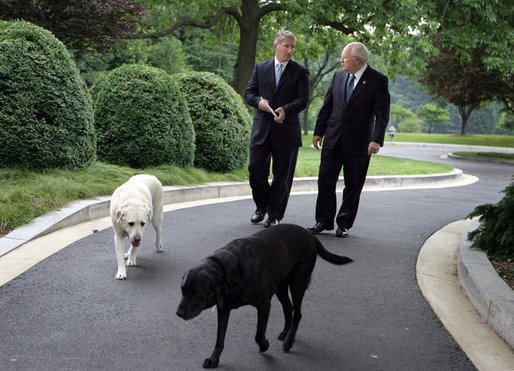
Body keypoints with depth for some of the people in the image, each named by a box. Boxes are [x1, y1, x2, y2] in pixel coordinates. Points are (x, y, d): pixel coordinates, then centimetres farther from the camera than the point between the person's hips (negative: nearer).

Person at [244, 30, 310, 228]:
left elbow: (303, 99, -4)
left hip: (286, 130, -2)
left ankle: (275, 215, 16)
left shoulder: (300, 71, 3)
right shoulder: (261, 68, 11)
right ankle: (262, 206, 24)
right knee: (255, 169, -1)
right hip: (262, 128, 2)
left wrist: (286, 110, -22)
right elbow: (249, 93, 11)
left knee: (282, 175, 3)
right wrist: (259, 101, -11)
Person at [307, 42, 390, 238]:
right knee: (325, 181, 5)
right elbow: (327, 106, 14)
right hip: (333, 140, 4)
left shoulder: (378, 80, -7)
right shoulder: (339, 76, 9)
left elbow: (382, 113, -11)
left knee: (353, 186, 5)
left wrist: (377, 140, -21)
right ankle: (323, 221, 17)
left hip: (358, 144, -4)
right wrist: (319, 131, 11)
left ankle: (344, 224, 18)